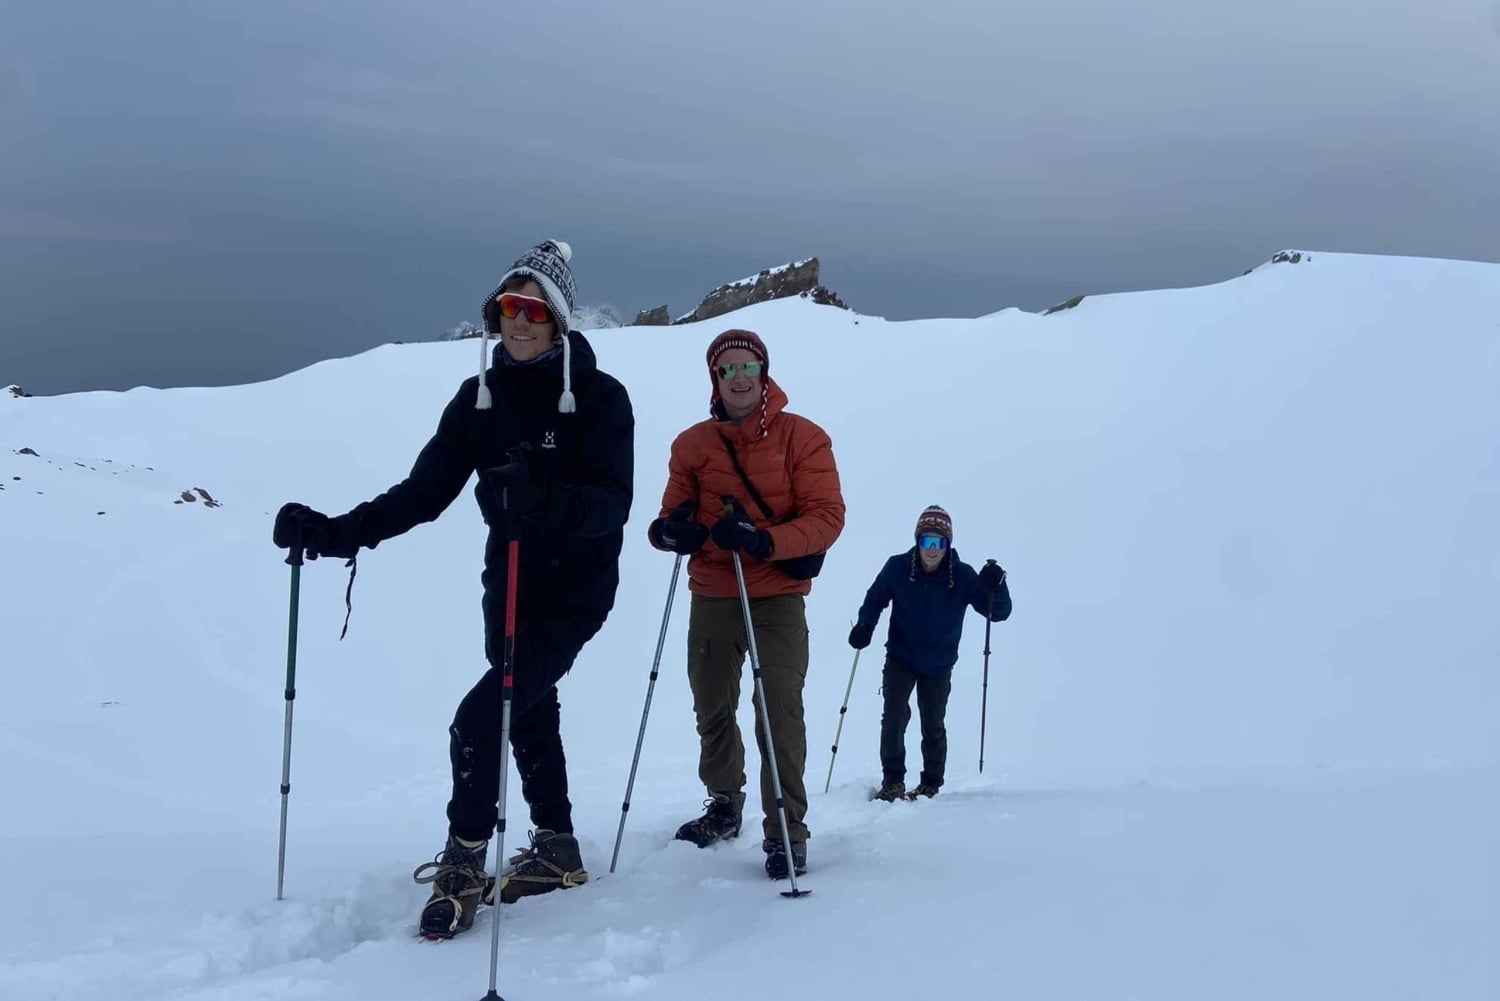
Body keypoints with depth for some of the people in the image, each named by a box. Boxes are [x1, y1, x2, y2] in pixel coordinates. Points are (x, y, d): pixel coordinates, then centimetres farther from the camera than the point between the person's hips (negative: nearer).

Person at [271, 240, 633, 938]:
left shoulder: (599, 397, -12)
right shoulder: (478, 397, 3)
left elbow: (610, 502, -23)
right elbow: (423, 492, -2)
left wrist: (543, 501, -43)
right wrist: (337, 532, -14)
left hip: (573, 591, -6)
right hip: (506, 586, 6)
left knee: (480, 717, -15)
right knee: (528, 716, 17)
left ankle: (463, 872, -1)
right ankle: (556, 850, 35)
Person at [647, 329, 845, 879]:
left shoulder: (803, 437, -4)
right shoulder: (693, 444, 6)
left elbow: (827, 515, -10)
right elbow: (675, 514, 11)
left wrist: (765, 541, -26)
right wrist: (670, 530, -14)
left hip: (778, 598, -4)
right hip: (711, 598, 4)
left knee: (779, 715, -13)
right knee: (712, 711, 14)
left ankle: (787, 832, -4)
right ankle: (725, 804, 36)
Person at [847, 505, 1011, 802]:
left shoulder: (963, 576, -16)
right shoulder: (897, 568, -15)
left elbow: (998, 613, -15)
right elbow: (875, 599, 2)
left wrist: (996, 587, -35)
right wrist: (864, 626, -16)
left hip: (939, 666, 0)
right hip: (900, 658, 0)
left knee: (933, 727, 7)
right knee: (894, 717, -12)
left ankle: (930, 786, 22)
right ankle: (893, 782, 0)